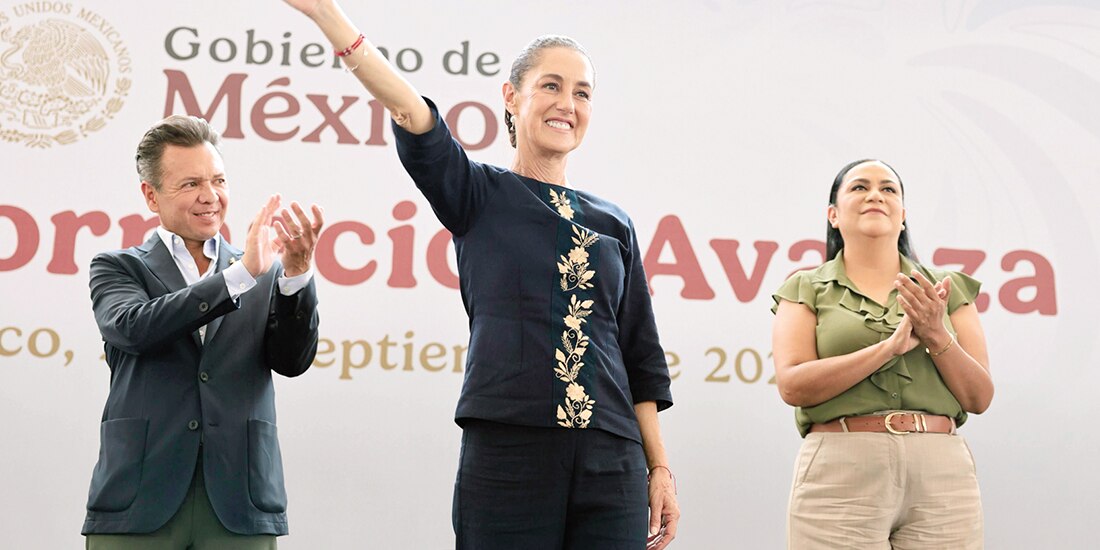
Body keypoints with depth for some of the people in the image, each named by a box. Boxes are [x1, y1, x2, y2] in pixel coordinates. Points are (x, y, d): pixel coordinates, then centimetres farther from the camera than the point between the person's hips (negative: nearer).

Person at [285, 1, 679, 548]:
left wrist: (660, 468, 10)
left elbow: (640, 358, 16)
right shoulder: (479, 197, 6)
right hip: (508, 455, -3)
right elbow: (411, 113, -10)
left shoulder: (613, 224, 15)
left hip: (611, 462, 3)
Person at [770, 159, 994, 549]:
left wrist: (936, 335, -9)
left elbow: (979, 397, 7)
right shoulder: (805, 290, 9)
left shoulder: (946, 290, 14)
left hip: (940, 475, 2)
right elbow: (792, 385, -7)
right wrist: (889, 347, -14)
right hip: (840, 472, -2)